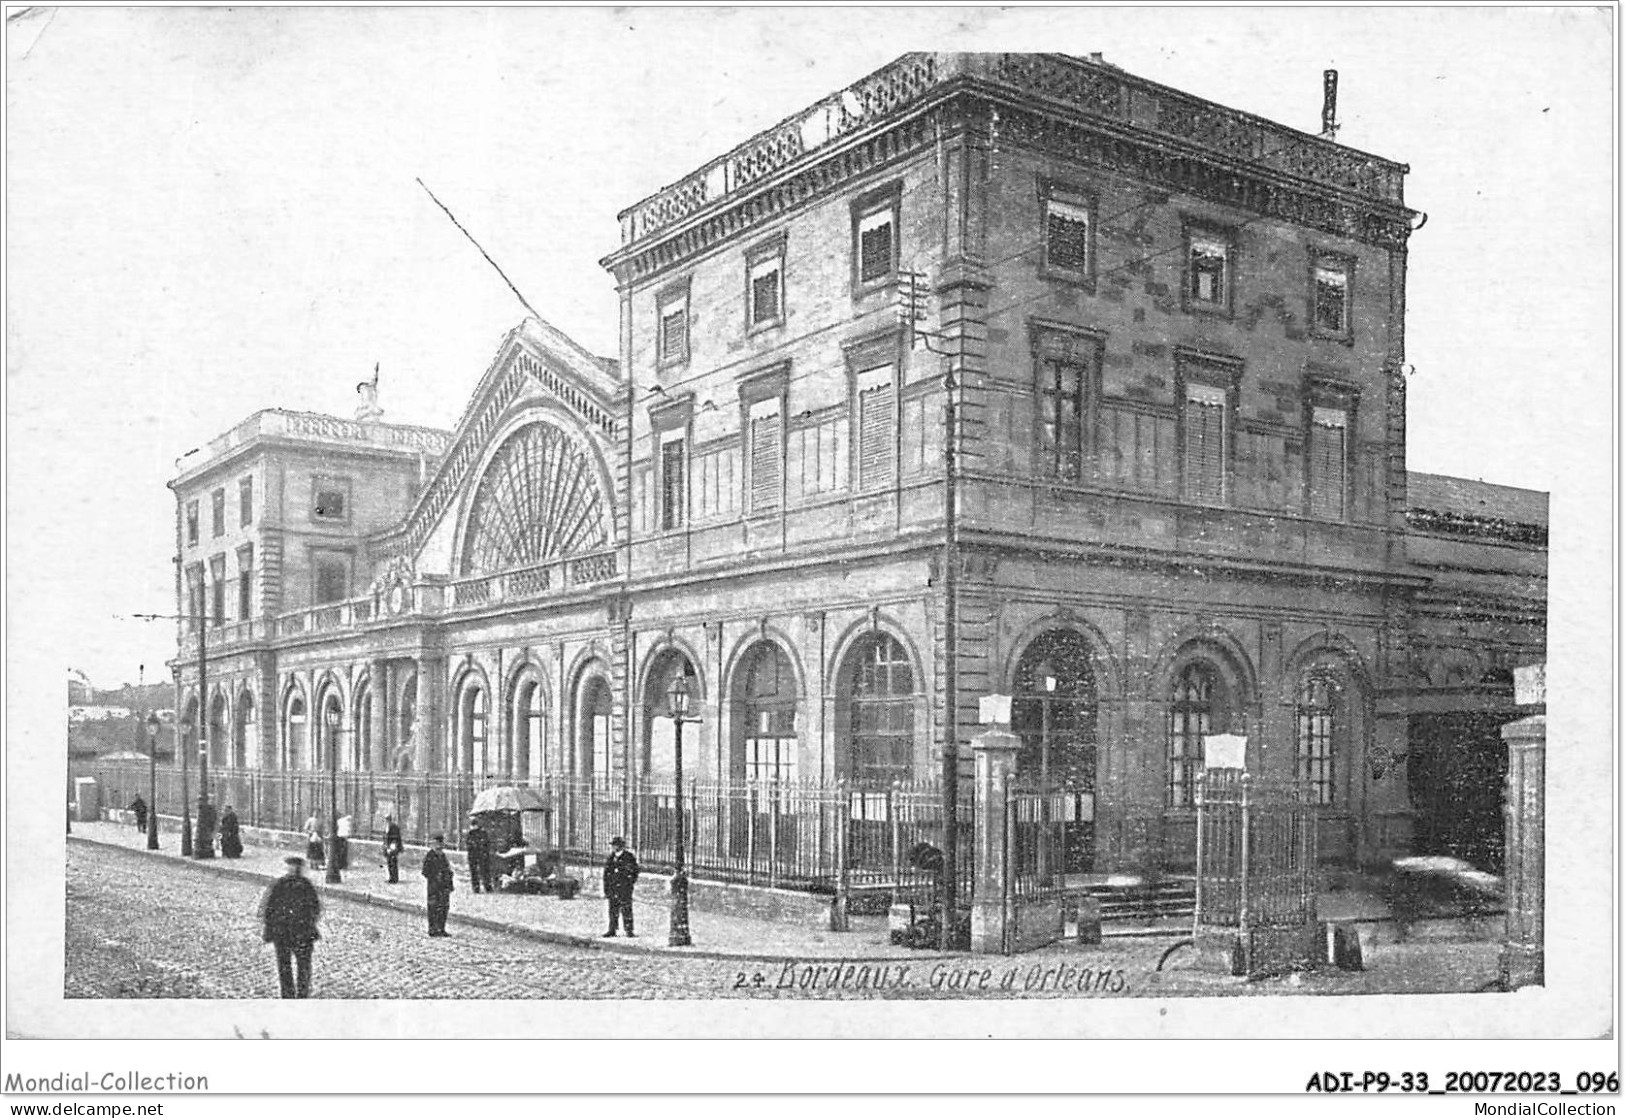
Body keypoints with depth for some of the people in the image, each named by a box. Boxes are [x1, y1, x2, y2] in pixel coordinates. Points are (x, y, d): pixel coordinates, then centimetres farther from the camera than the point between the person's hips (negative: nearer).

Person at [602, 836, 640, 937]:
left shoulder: (629, 857, -4)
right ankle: (612, 930, 16)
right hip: (613, 888, 5)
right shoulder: (611, 858, 12)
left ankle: (629, 931, -3)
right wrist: (606, 889, 12)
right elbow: (606, 873, 15)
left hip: (625, 887, -5)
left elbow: (634, 871, -1)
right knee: (613, 909, 8)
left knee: (626, 909, -6)